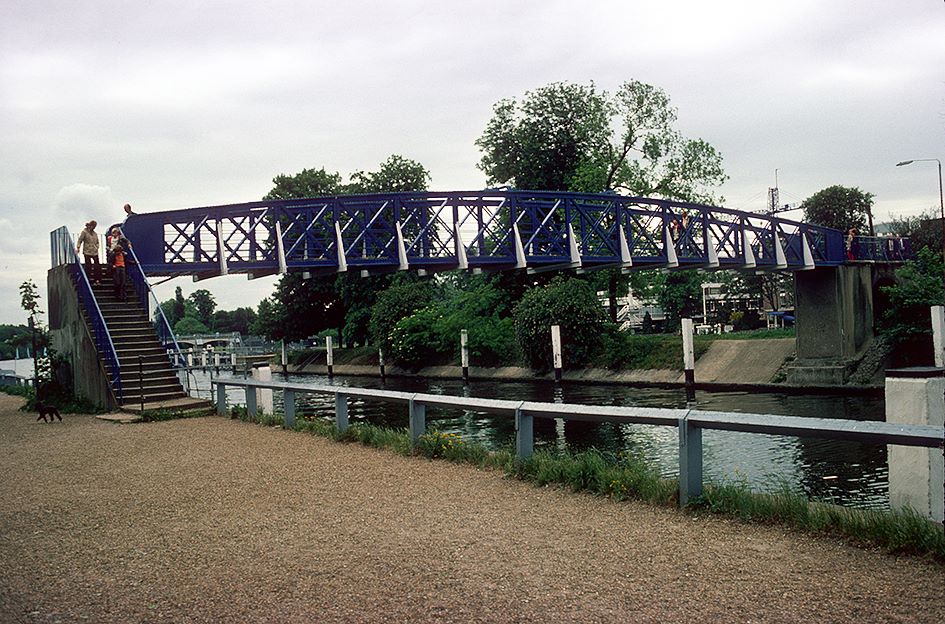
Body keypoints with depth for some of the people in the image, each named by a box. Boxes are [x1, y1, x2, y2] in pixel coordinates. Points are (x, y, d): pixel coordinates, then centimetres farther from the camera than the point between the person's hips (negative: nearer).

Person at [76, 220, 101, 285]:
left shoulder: (95, 233, 15)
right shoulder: (84, 232, 0)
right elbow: (80, 240, -4)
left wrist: (97, 247, 8)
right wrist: (78, 248, -14)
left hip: (95, 252, 5)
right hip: (87, 252, -5)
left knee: (97, 266, 0)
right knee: (88, 266, -3)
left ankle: (98, 280, 4)